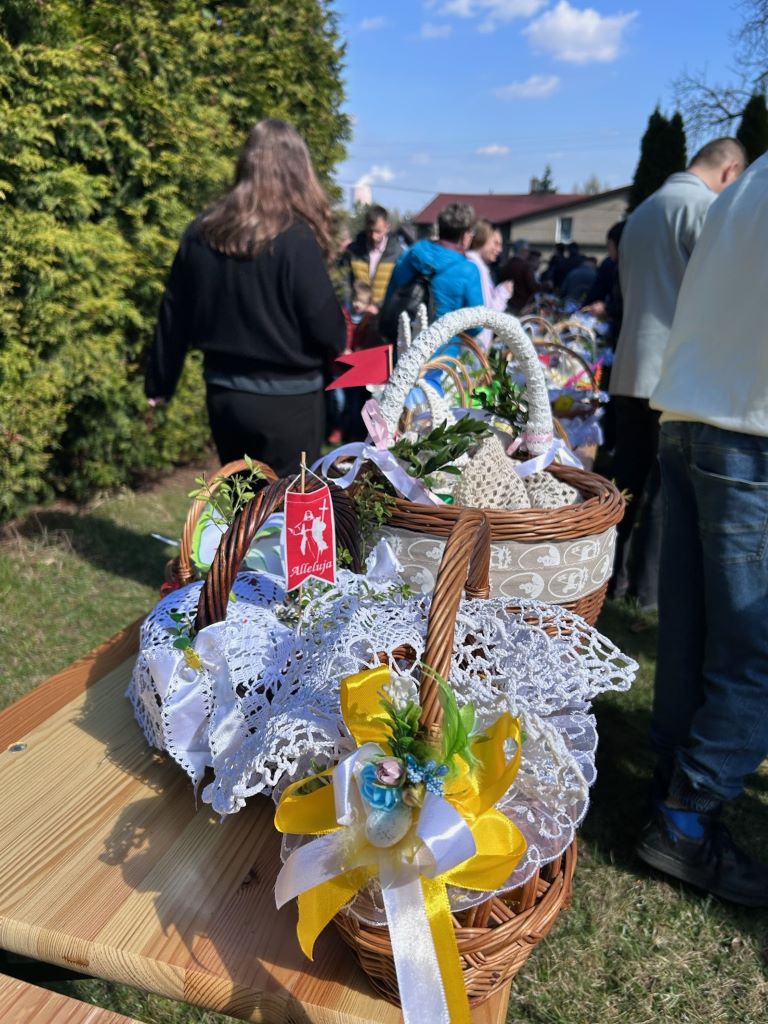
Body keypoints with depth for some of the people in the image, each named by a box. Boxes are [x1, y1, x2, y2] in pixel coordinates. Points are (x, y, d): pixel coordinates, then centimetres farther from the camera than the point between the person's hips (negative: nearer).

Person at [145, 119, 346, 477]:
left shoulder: (202, 232, 3)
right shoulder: (295, 238, -16)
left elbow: (173, 315, 8)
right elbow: (326, 329, -15)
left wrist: (159, 383, 19)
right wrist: (337, 347, 8)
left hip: (223, 395, 6)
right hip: (286, 401, -6)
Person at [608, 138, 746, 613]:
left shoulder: (643, 209, 19)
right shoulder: (709, 206, -8)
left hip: (632, 367, 8)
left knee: (628, 479, 12)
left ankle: (613, 575, 20)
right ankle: (650, 589, 6)